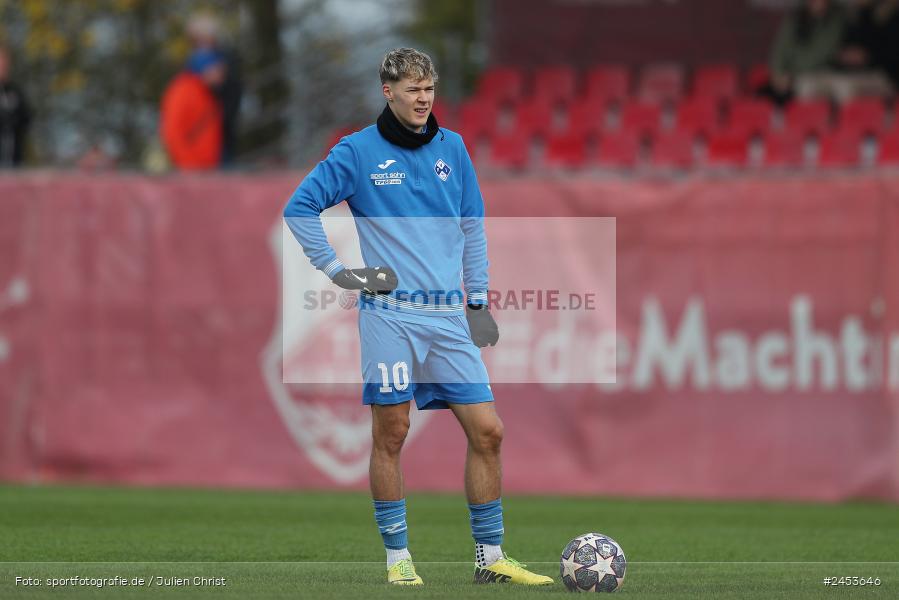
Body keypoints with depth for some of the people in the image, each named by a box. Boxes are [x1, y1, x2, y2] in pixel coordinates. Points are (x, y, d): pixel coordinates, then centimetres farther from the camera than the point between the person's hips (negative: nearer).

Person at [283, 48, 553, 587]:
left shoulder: (452, 148, 11)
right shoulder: (358, 152, -1)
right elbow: (300, 208, 1)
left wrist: (478, 300, 14)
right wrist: (338, 271, -4)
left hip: (448, 318, 4)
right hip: (390, 315, -4)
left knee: (487, 431, -1)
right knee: (391, 436, -2)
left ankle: (491, 557, 6)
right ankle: (398, 557, 8)